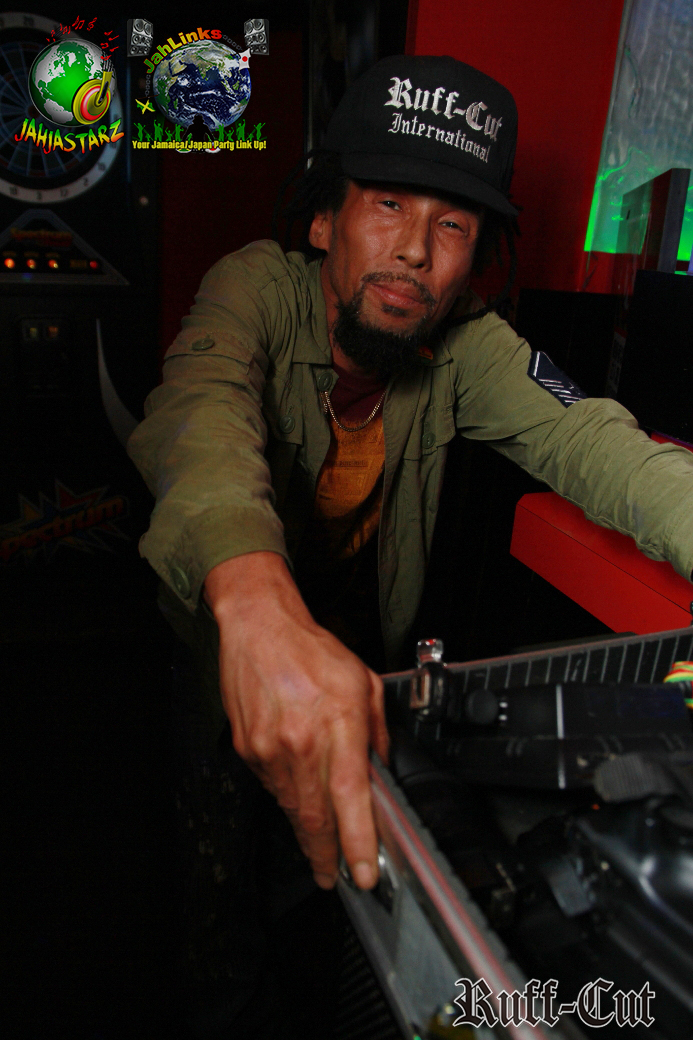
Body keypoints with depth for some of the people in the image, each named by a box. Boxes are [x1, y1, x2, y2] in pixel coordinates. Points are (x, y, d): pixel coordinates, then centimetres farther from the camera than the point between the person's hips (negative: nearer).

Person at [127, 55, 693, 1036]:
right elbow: (202, 403, -43)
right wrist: (259, 602, -63)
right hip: (221, 608, -1)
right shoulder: (261, 286, -23)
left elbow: (589, 439, -29)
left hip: (366, 631, 2)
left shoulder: (463, 345, -15)